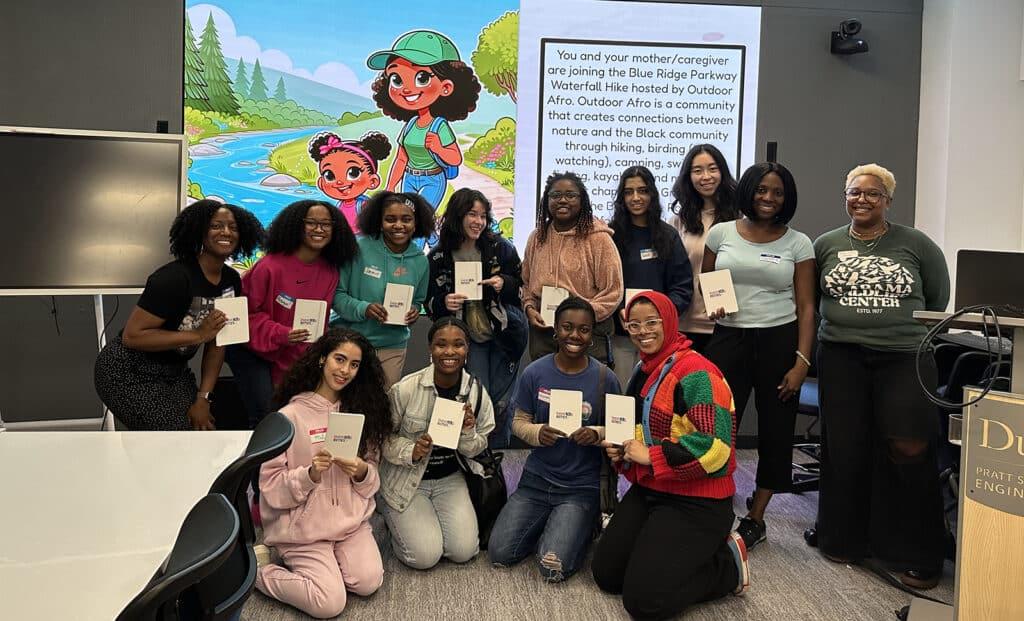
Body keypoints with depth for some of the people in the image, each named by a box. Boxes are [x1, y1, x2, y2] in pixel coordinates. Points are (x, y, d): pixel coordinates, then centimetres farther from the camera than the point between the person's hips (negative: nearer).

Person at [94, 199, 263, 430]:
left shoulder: (232, 280, -3)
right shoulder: (175, 277, -24)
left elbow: (217, 342, 2)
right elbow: (132, 336, -25)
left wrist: (203, 397, -4)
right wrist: (197, 334, -27)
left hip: (174, 371, 7)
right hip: (130, 373, -7)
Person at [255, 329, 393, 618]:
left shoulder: (359, 412, 5)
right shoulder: (290, 416, -12)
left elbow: (372, 478, 6)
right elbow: (271, 486, -12)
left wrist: (362, 472, -16)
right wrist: (310, 474, -28)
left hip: (350, 519, 5)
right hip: (303, 525, -5)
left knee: (369, 582, -12)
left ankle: (303, 562, 14)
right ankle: (259, 567, 10)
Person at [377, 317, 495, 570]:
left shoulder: (477, 392, -9)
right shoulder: (405, 389, -20)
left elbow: (476, 450, 1)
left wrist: (468, 432, -21)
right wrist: (411, 451, -28)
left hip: (449, 479, 3)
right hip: (405, 480, -3)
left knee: (464, 551, -8)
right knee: (425, 555, -13)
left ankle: (433, 516, 22)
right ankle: (396, 518, 19)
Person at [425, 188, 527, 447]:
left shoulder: (501, 247, -5)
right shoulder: (438, 257, -4)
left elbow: (523, 285, 4)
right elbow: (430, 302, 4)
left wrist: (504, 283, -17)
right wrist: (444, 302, -18)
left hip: (504, 336, 0)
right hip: (468, 339, 0)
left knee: (501, 400, 5)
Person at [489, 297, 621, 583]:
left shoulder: (605, 379, -8)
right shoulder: (535, 372, -5)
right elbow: (519, 422, 3)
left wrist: (596, 434, -22)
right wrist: (538, 432, -20)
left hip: (582, 486, -2)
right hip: (537, 478, 3)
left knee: (553, 568, -16)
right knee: (500, 553, -7)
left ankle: (582, 526, 16)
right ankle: (547, 525, 21)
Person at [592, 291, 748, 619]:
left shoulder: (696, 372, -18)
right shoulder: (643, 372, 11)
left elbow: (715, 446, -29)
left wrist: (650, 456, -21)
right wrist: (622, 451, 4)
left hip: (696, 503, -9)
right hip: (647, 492, 9)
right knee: (606, 575, 8)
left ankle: (728, 564, 8)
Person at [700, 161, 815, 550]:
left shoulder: (797, 243, 3)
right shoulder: (722, 233, 6)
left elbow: (806, 308, 2)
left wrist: (801, 361, -7)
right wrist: (710, 307, -8)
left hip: (779, 342, 0)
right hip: (728, 339, 0)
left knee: (775, 431, 6)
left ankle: (756, 517, 21)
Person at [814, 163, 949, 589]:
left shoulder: (916, 244, 3)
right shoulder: (826, 245, 7)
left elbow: (938, 298, 11)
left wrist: (905, 326, 10)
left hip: (905, 358, -1)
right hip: (842, 358, 2)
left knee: (909, 450, -9)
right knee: (845, 449, 6)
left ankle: (917, 554, 5)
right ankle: (844, 538, 22)